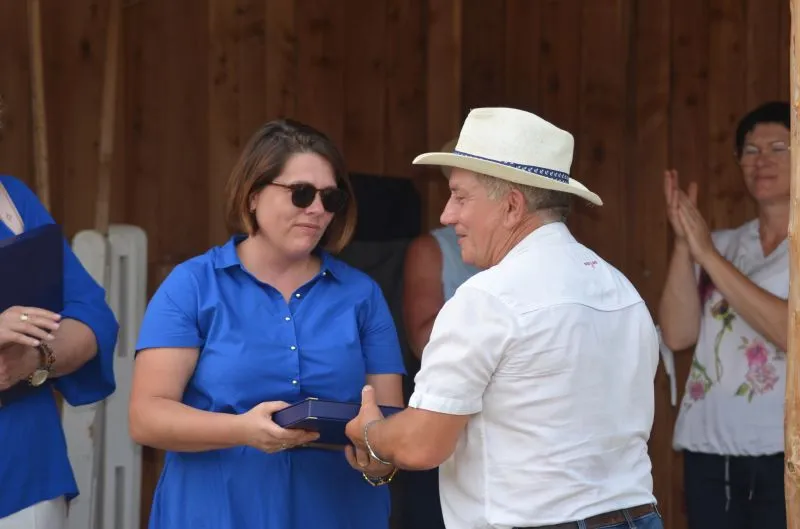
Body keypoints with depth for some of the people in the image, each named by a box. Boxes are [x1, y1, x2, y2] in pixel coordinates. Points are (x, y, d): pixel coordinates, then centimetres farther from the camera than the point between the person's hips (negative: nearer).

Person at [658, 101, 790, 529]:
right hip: (709, 446, 4)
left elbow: (788, 331, -17)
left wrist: (708, 255, -16)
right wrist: (683, 243, -8)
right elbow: (678, 335, 1)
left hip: (781, 449, -4)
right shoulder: (721, 244, 11)